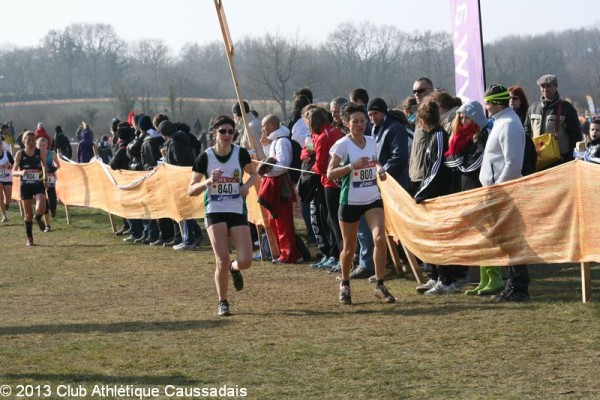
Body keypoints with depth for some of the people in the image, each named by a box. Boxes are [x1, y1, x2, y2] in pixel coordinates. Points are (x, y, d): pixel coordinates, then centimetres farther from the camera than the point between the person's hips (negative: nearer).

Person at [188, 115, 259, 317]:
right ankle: (223, 303, 10)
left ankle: (234, 268, 30)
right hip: (215, 212, -1)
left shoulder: (241, 153, -2)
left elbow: (254, 174, 16)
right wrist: (208, 181, -22)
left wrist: (247, 185, -7)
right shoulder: (205, 158, -5)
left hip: (238, 211, 1)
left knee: (245, 261, -9)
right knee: (222, 261, -12)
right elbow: (191, 190, -3)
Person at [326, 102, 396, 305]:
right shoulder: (342, 145, -9)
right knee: (349, 248, 7)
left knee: (380, 237, -18)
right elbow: (330, 174, -13)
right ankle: (345, 285, 31)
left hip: (373, 199, 3)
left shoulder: (371, 141, 6)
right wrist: (352, 166, -25)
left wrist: (379, 169, 1)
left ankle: (380, 286, -10)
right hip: (350, 201, -3)